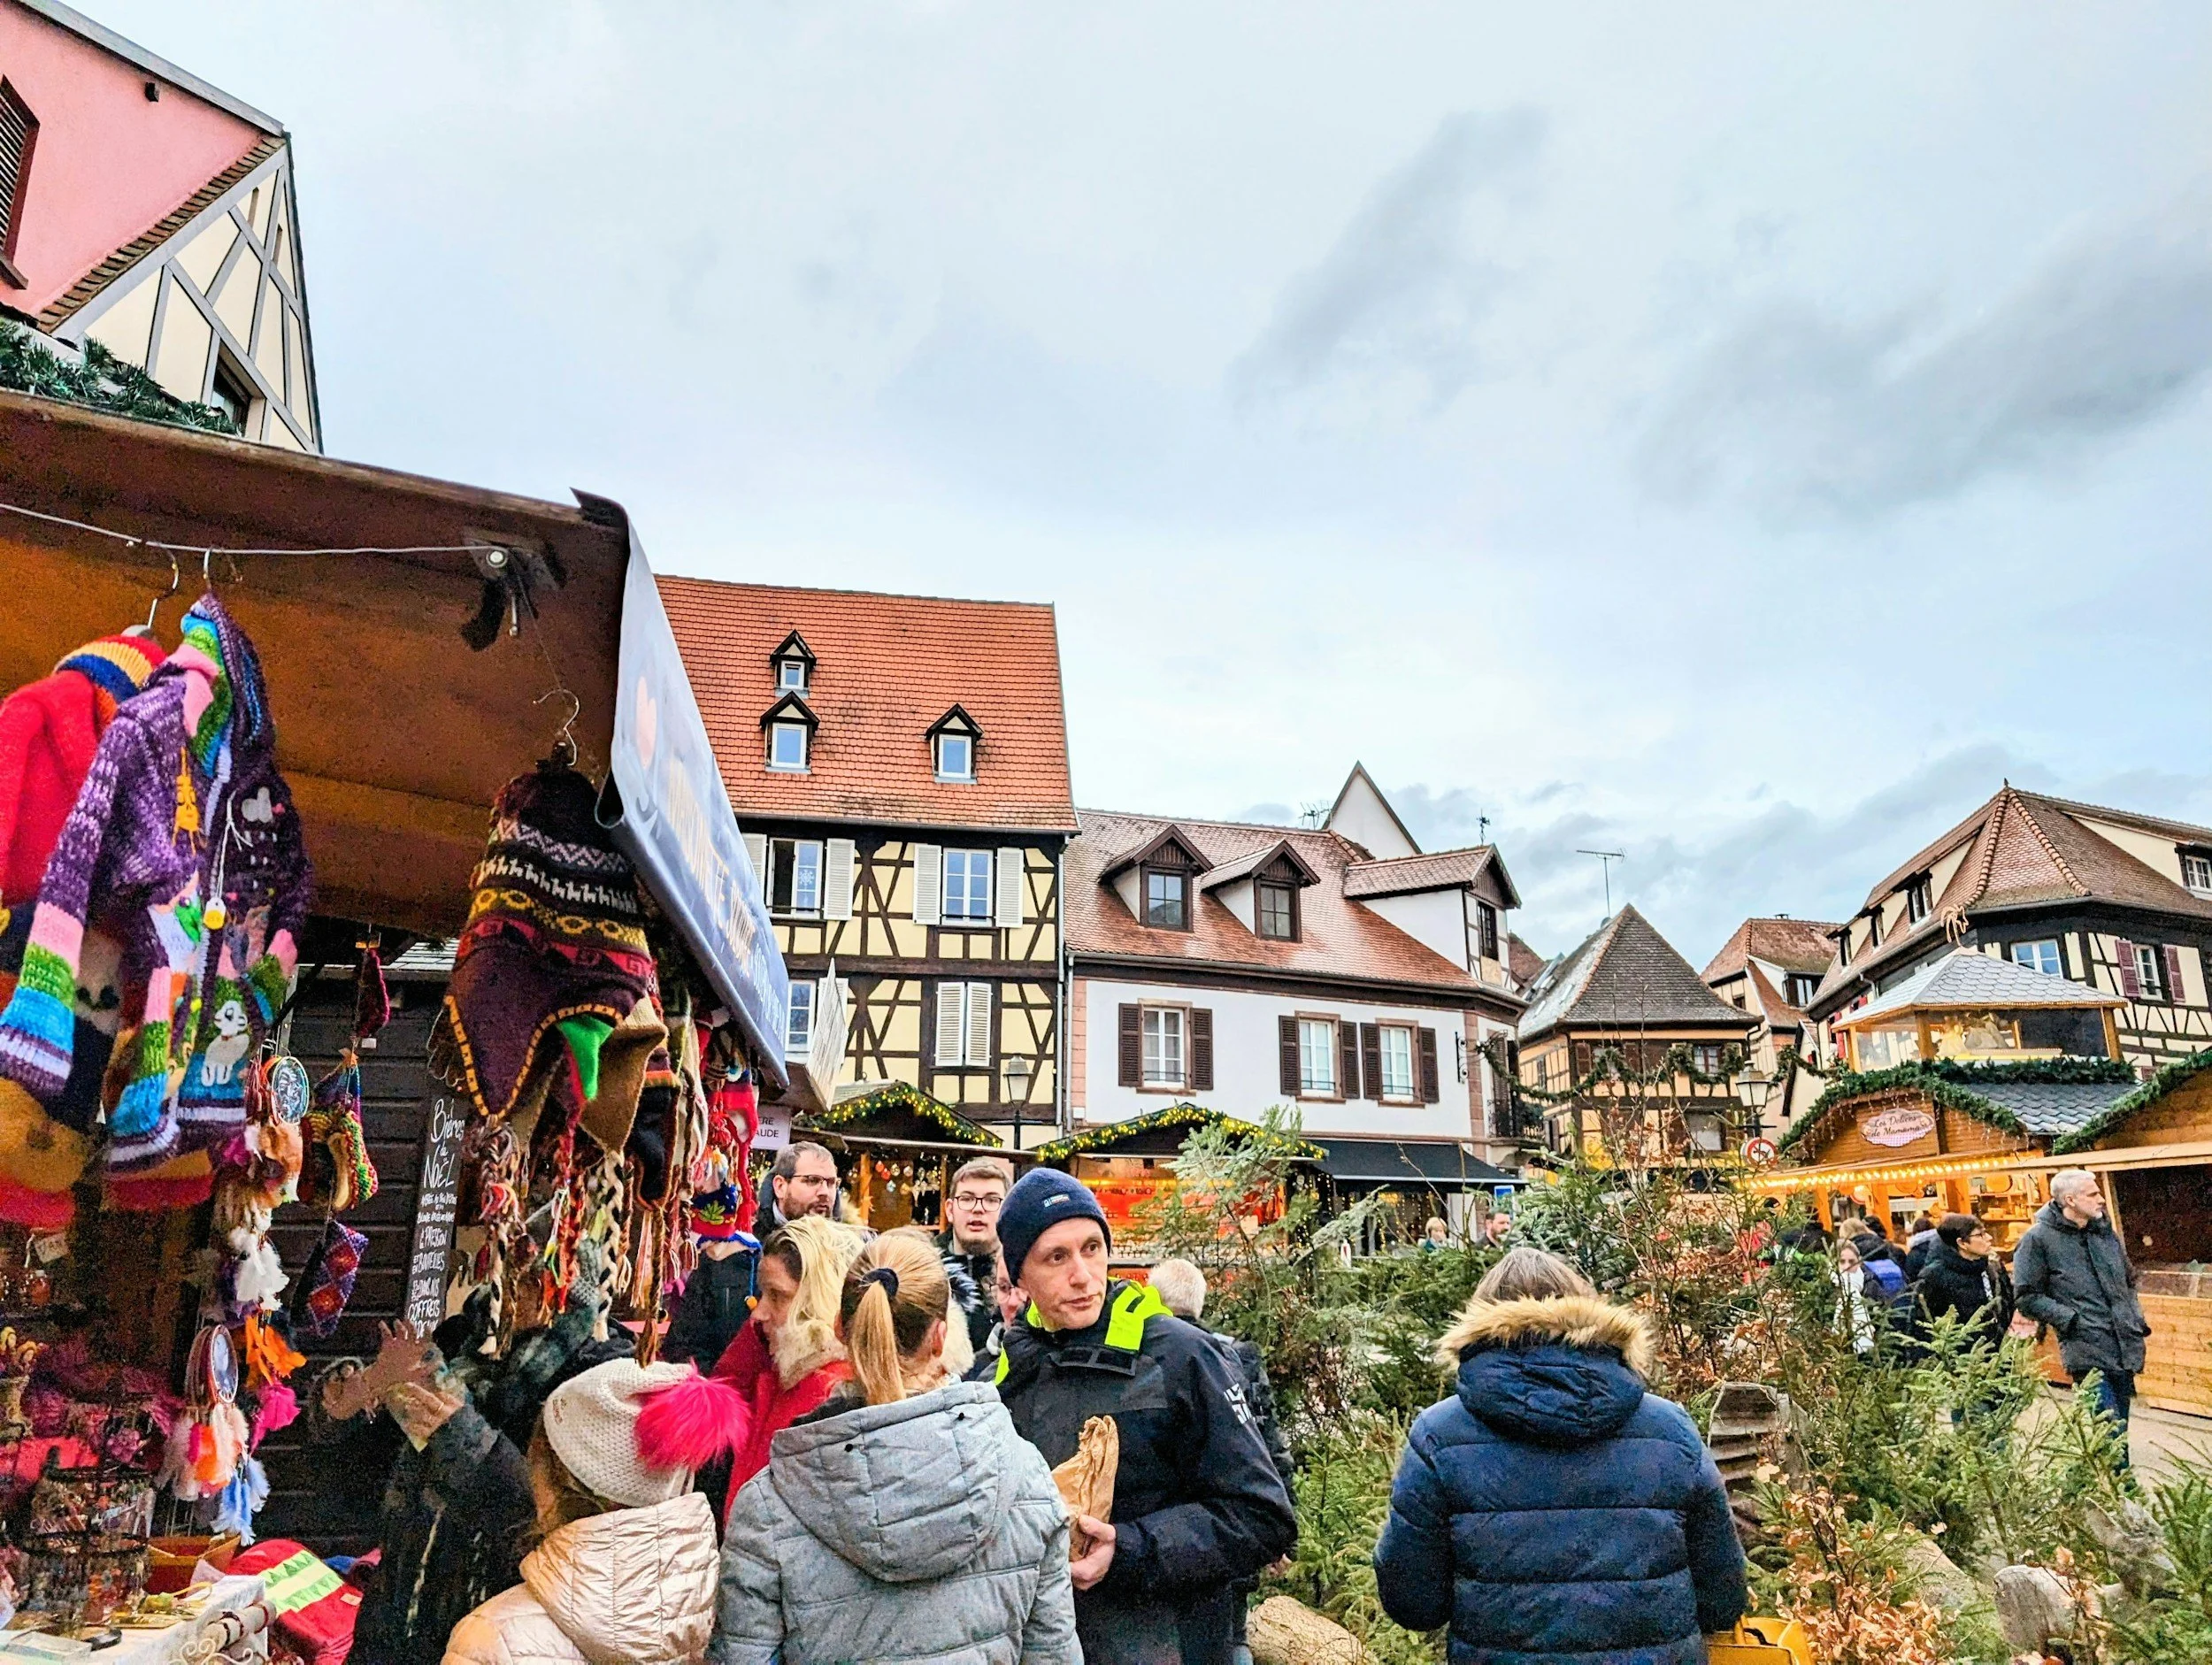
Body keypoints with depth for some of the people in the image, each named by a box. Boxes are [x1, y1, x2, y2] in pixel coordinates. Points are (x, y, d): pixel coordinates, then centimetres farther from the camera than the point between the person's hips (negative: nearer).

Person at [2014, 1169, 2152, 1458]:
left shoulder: (2106, 1231, 12)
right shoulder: (2038, 1239, -8)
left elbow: (2129, 1280, 26)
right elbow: (2027, 1297, -7)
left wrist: (2136, 1318, 13)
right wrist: (2071, 1319, -15)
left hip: (2125, 1349, 7)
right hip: (2087, 1351, -7)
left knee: (2118, 1431, 15)